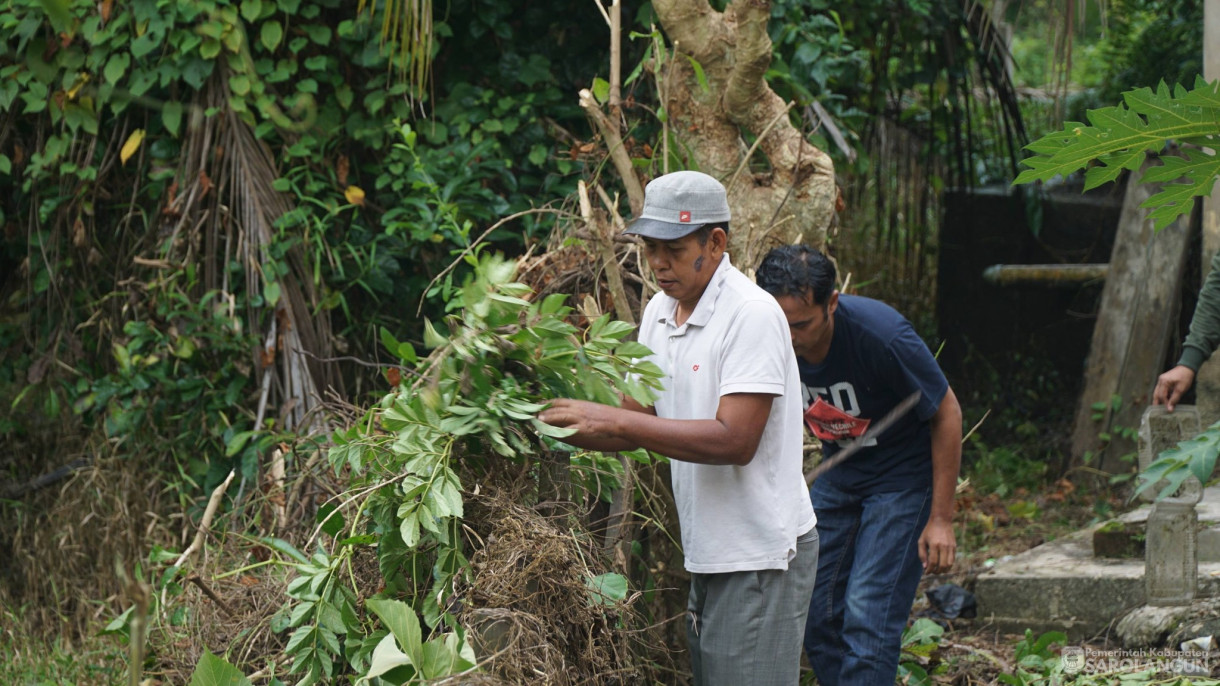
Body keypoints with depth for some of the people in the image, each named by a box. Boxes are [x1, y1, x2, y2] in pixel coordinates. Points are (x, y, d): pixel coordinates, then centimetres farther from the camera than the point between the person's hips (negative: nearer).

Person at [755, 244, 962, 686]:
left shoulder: (881, 335, -30)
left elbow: (946, 413, -16)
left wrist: (941, 519, -14)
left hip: (903, 473, -6)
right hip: (837, 476, 6)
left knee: (868, 615, -15)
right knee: (815, 613, 3)